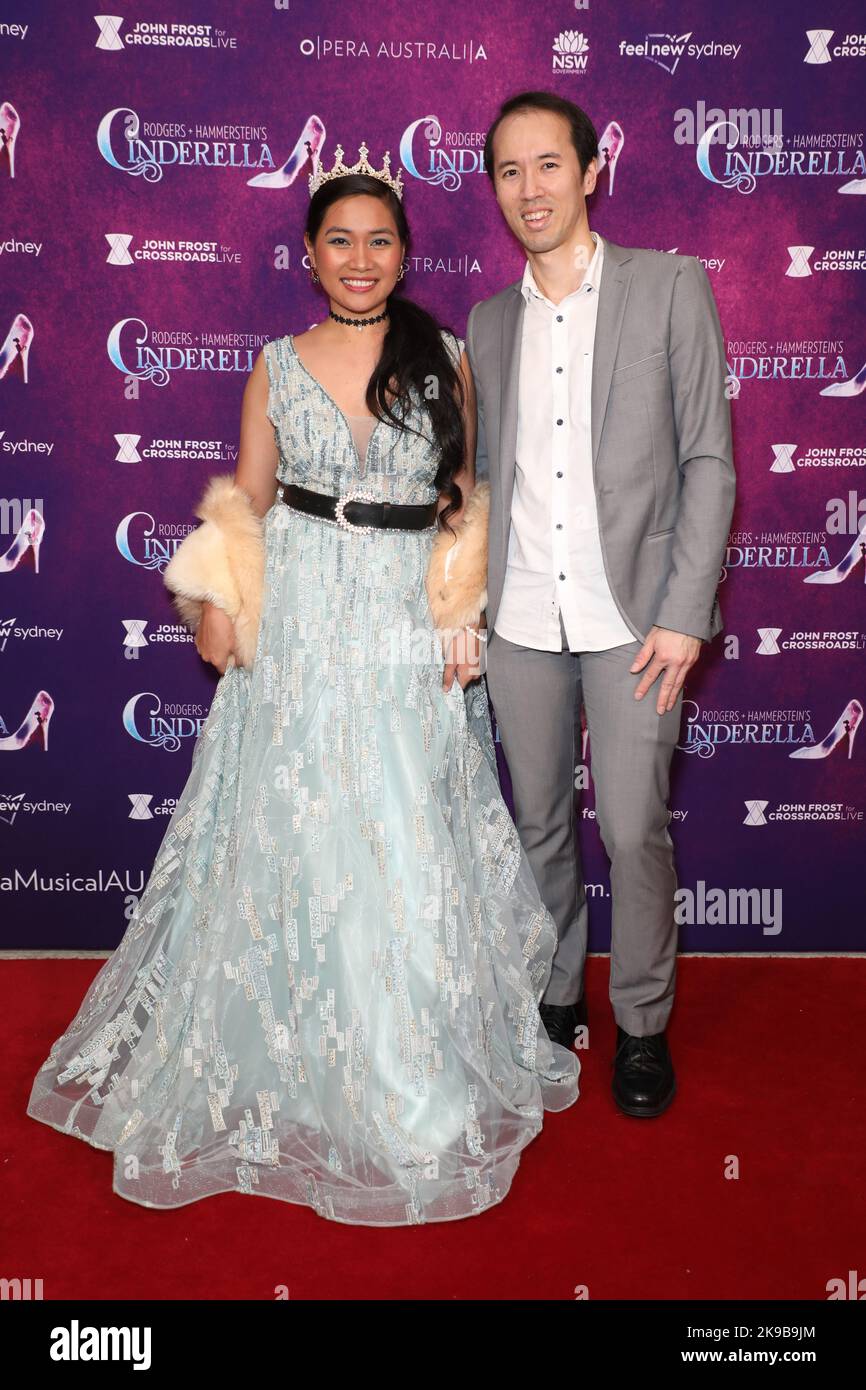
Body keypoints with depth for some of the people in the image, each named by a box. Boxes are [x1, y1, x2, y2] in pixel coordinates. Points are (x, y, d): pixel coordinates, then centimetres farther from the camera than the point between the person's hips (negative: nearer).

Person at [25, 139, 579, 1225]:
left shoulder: (445, 357, 6)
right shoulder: (278, 365, 7)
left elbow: (462, 501, 9)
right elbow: (244, 501, 8)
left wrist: (463, 613, -1)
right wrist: (217, 600, -6)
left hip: (407, 626, 0)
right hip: (299, 621, 0)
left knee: (409, 844, 3)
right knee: (294, 837, 4)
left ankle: (417, 1080, 25)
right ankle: (294, 1058, 27)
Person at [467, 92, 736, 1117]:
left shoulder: (671, 286, 1)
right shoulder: (489, 320, 12)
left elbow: (708, 459, -2)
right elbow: (483, 477, 14)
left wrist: (684, 612, -10)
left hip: (633, 615, -3)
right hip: (519, 620, 4)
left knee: (635, 832, -1)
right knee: (539, 825, 12)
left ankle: (642, 1024, 20)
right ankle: (554, 997, 31)